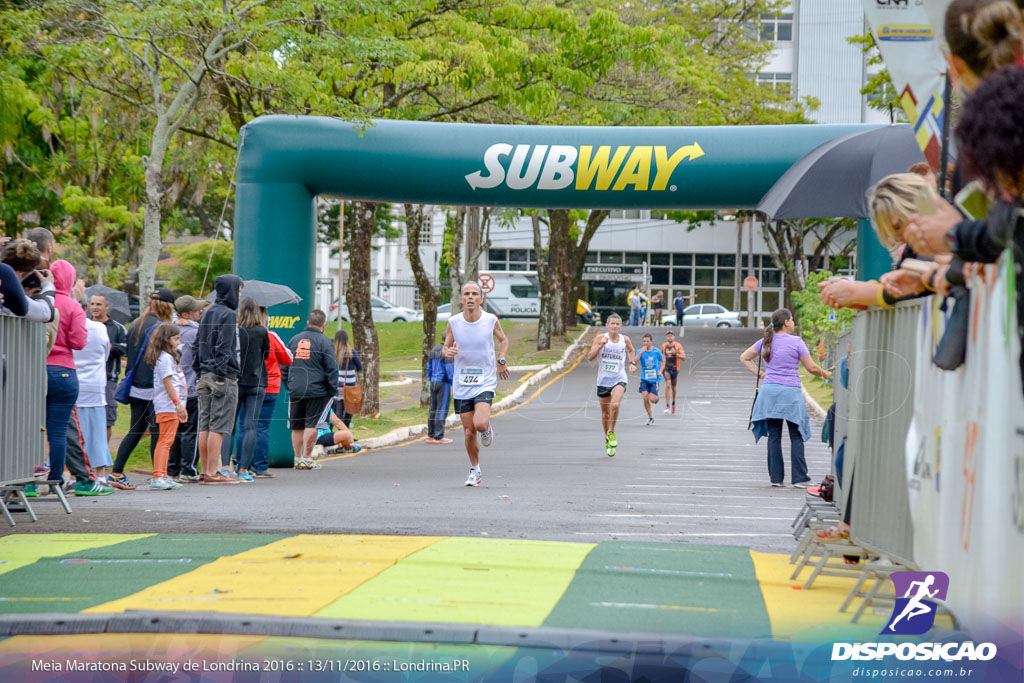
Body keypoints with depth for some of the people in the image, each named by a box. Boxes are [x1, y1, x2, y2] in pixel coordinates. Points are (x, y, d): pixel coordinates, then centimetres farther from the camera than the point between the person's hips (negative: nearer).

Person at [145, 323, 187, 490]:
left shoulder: (169, 356, 20)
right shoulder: (164, 357, -11)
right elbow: (167, 382, -18)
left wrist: (180, 406, 25)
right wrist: (177, 403, -20)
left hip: (172, 407, 10)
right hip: (168, 406, -10)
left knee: (165, 442, 12)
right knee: (165, 441, -13)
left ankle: (163, 477, 17)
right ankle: (157, 478, -17)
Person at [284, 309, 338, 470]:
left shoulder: (294, 340, 10)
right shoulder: (324, 342, -6)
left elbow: (285, 366, 16)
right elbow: (332, 369, -7)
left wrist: (288, 385, 22)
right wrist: (333, 392, -1)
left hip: (295, 391, 5)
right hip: (316, 391, -5)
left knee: (297, 427, 11)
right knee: (311, 425, -2)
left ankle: (298, 458, 16)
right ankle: (306, 459, -4)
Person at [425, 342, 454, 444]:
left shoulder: (434, 350, 13)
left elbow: (429, 367, 18)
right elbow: (449, 368, -17)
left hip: (433, 383, 8)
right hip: (443, 383, -8)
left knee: (433, 409, 10)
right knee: (442, 409, -6)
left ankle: (430, 435, 12)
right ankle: (439, 436, -8)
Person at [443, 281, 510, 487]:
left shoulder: (491, 320, -5)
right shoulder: (453, 322, -3)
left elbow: (503, 340, 14)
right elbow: (446, 348, 9)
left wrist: (501, 360, -1)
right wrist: (448, 352, -14)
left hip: (485, 382, -2)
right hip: (461, 384, 2)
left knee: (480, 424, -23)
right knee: (469, 432, 4)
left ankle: (487, 428, 15)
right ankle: (475, 471, 24)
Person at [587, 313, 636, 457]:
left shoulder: (625, 339, 2)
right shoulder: (600, 338, -4)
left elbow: (631, 350, 25)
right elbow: (590, 357, -10)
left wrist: (632, 363, 10)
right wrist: (600, 344, -21)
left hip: (619, 379, -1)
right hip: (603, 379, 1)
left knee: (615, 405, -25)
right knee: (605, 411, 11)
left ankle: (611, 433, -5)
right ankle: (607, 439, 30)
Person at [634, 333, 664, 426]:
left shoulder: (657, 351, -1)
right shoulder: (640, 351, -2)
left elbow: (662, 361, 13)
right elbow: (634, 362, -15)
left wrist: (661, 371, -5)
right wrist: (641, 352, -25)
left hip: (654, 379, -1)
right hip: (644, 379, 1)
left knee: (652, 399, -10)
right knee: (645, 397, -13)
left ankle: (656, 398, 30)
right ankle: (650, 417, 4)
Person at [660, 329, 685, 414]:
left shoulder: (678, 346, -3)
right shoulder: (663, 346, 4)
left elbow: (684, 358, -7)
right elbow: (661, 355, 21)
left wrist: (675, 353, -21)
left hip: (675, 369, 0)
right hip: (666, 368, 0)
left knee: (673, 387, 13)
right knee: (668, 385, -19)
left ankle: (673, 403, 39)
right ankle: (667, 406, -21)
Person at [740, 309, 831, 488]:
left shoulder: (766, 341, 9)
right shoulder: (795, 342, -7)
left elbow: (744, 357, 18)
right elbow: (812, 368, -5)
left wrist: (759, 373, 15)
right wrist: (825, 374, 13)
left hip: (769, 391, 5)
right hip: (790, 392, -5)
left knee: (774, 436, 7)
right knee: (796, 436, 2)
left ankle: (776, 477, 7)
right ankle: (799, 478, -2)